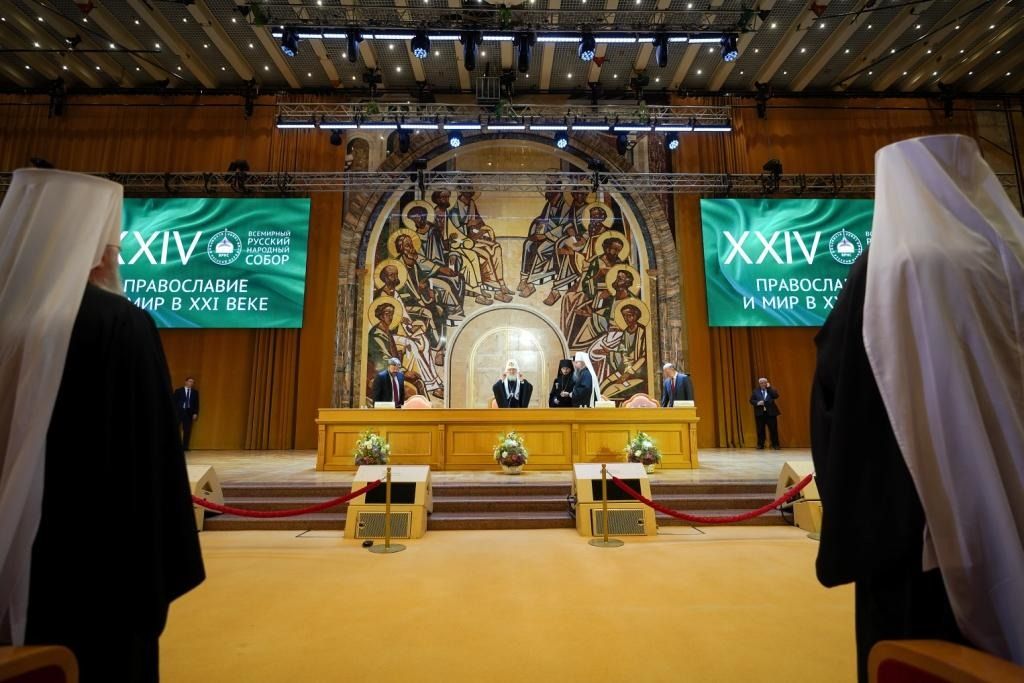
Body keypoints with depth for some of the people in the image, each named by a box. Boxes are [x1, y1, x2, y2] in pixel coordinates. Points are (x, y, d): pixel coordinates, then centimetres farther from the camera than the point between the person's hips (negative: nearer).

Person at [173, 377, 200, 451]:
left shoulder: (195, 392, 10)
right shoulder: (178, 390, 4)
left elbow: (196, 404, 8)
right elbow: (174, 401, -1)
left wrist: (195, 413, 0)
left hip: (189, 413, 2)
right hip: (179, 412, -2)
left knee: (187, 431, 3)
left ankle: (185, 447, 8)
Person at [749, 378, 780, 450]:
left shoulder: (771, 390, 6)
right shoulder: (756, 391, 8)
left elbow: (776, 396, -14)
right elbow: (751, 400, 4)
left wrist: (769, 388, -11)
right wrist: (757, 403, -14)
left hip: (770, 413, -1)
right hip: (760, 413, 1)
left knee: (773, 429, 2)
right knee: (760, 430, 4)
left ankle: (775, 444, 13)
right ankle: (760, 445, 11)